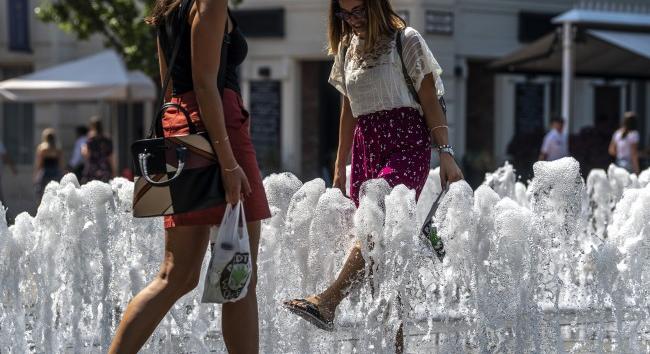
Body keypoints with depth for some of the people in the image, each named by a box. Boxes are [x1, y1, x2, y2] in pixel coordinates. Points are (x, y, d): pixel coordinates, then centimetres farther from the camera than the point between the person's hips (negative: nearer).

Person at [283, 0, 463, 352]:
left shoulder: (406, 40, 0)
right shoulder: (347, 48, 17)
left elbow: (430, 100, -2)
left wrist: (445, 152, -10)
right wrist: (340, 166, 19)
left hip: (406, 144, -6)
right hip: (366, 145, 6)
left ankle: (328, 302, -39)